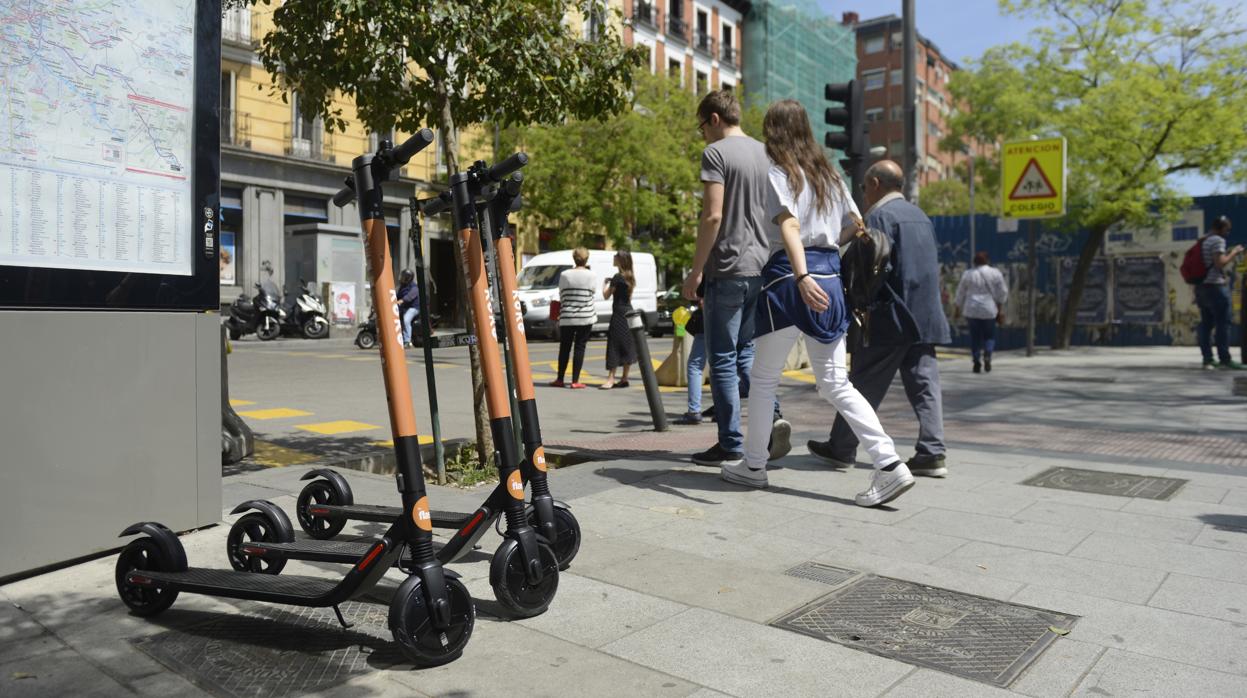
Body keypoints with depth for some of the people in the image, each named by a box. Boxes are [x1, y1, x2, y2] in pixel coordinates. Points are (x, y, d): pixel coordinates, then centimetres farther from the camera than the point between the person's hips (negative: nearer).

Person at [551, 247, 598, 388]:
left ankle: (560, 379, 16)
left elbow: (561, 296, 6)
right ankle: (575, 381, 1)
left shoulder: (564, 275, -1)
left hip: (567, 317, 1)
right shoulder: (591, 276, -4)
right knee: (580, 347, 2)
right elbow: (593, 297, 2)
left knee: (564, 347, 11)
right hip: (586, 317, -1)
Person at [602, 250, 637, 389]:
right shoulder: (631, 277, 11)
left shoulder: (617, 277, -14)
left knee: (614, 345, -8)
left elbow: (606, 295, -11)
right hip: (629, 312, 8)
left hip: (619, 314, -8)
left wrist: (606, 282, 5)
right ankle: (624, 379, 14)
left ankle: (611, 379, -12)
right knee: (627, 346, 9)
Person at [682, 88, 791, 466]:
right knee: (746, 351, 17)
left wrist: (696, 270, -10)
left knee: (723, 358, 0)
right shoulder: (765, 153, 15)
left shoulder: (716, 153, -7)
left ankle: (731, 445, 4)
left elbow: (713, 215, -16)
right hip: (762, 267, 7)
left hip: (727, 269, -7)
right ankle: (771, 416, -2)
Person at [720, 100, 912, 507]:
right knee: (836, 384, 7)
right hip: (829, 276, 6)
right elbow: (855, 226, 16)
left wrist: (802, 276, -29)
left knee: (763, 379, 9)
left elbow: (788, 224, -18)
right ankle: (890, 464, -4)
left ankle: (753, 466, 19)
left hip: (788, 277, -6)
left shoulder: (775, 172, -2)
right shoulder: (829, 174, 17)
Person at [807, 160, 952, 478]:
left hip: (891, 317, -8)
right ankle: (931, 453, 2)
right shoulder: (920, 215, 18)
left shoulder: (880, 216, -9)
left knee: (864, 385, 1)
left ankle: (841, 449, 10)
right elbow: (932, 265, 20)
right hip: (925, 317, 8)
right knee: (924, 384, 5)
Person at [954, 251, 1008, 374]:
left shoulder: (968, 274, 0)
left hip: (972, 310, 0)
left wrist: (958, 307, 18)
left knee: (975, 336, 7)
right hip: (989, 309, 0)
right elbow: (1002, 292, 2)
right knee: (989, 335, 10)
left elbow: (960, 294, 6)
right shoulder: (995, 273, -1)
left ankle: (976, 361, 2)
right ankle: (987, 355, -13)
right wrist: (1000, 308, 11)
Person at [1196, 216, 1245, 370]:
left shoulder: (1203, 241, 18)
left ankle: (1207, 359, 6)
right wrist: (1233, 253, -6)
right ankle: (1225, 359, -5)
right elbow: (1220, 263, -16)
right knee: (1222, 323, -6)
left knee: (1206, 324, 6)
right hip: (1215, 286, -9)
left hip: (1201, 286, 9)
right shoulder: (1218, 240, -8)